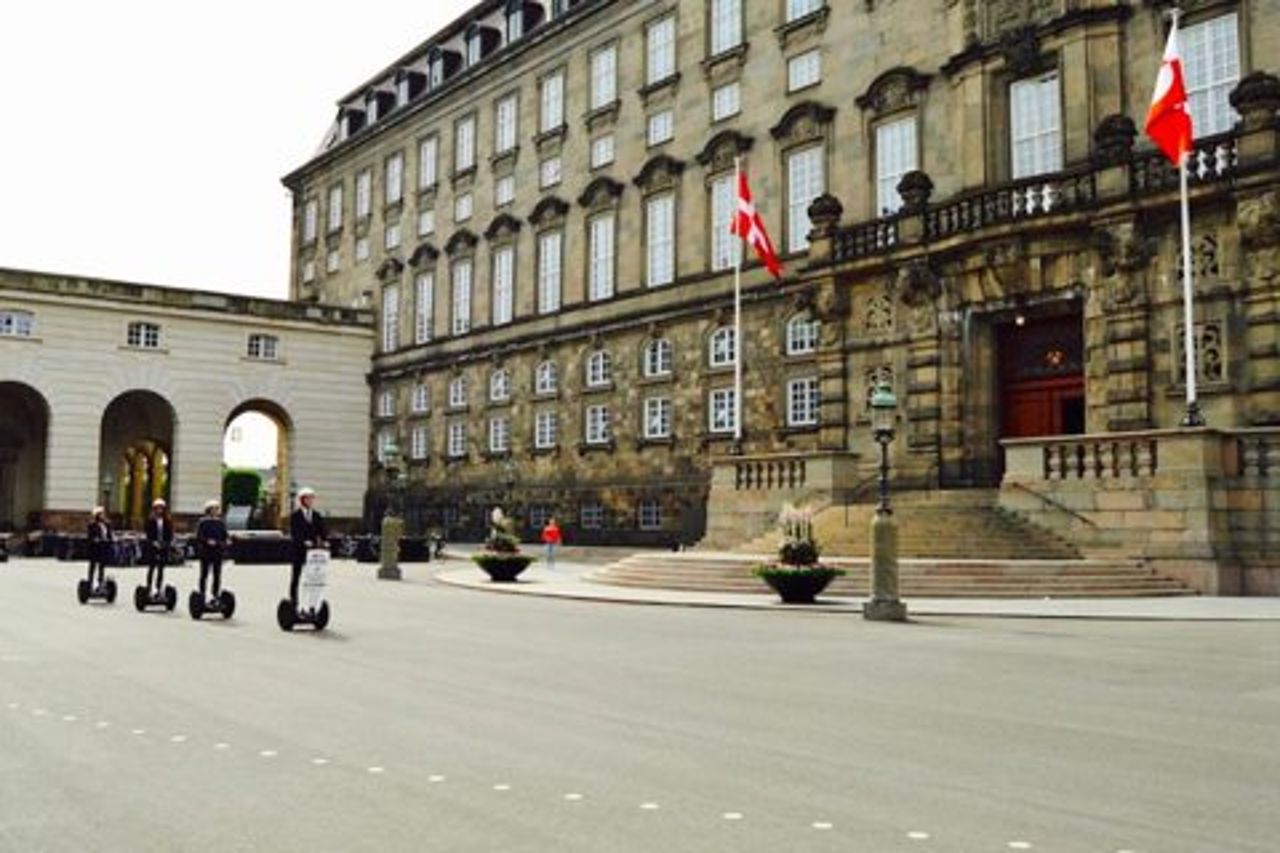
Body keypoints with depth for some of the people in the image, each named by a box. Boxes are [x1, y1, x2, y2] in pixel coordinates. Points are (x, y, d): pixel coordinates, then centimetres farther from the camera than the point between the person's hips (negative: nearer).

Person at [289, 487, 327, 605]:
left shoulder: (317, 515, 12)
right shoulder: (295, 515, 0)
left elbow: (322, 531, 6)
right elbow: (294, 533, -11)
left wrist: (322, 541, -14)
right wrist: (304, 542, -27)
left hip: (313, 549, 3)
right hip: (299, 550, -3)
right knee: (296, 576, 3)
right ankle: (293, 601, 9)